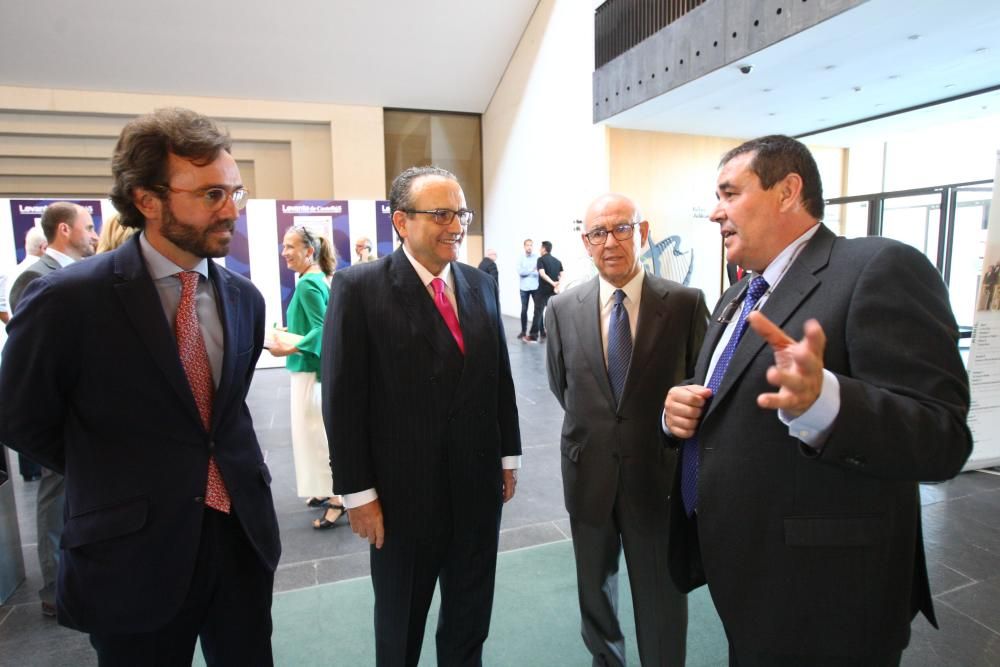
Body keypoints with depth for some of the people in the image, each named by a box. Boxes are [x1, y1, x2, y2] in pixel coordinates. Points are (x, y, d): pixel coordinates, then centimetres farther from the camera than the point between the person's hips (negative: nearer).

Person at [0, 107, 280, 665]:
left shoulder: (245, 298, 1)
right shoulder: (68, 298, -14)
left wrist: (235, 473, 7)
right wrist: (113, 484, 4)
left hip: (242, 534, 4)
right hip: (136, 550, -4)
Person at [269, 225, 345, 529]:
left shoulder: (307, 284, -17)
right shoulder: (318, 280, 12)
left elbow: (322, 329, -24)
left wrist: (290, 349, -30)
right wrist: (290, 332, 15)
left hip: (310, 367, -10)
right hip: (312, 365, 10)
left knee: (312, 431, -3)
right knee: (316, 429, 18)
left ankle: (335, 497, 5)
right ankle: (326, 488, 30)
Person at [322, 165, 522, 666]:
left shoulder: (481, 284, 2)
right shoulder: (358, 288, -13)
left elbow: (500, 378, 7)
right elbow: (343, 400, -13)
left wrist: (509, 455, 9)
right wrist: (358, 493, -11)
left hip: (479, 486, 4)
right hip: (403, 493, -4)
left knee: (470, 623, 23)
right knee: (400, 625, 22)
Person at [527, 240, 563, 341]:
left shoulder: (541, 259, -5)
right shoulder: (558, 261, 12)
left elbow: (542, 274, -19)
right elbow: (562, 276, 1)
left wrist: (552, 283, -19)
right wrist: (557, 286, -9)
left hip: (543, 290, -5)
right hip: (553, 290, 5)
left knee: (538, 312, 0)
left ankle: (533, 335, 2)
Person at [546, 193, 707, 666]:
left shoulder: (686, 303, -11)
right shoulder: (562, 309, -4)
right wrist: (593, 428, 9)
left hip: (658, 472, -2)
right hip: (589, 472, 3)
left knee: (661, 597, 15)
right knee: (595, 589, 24)